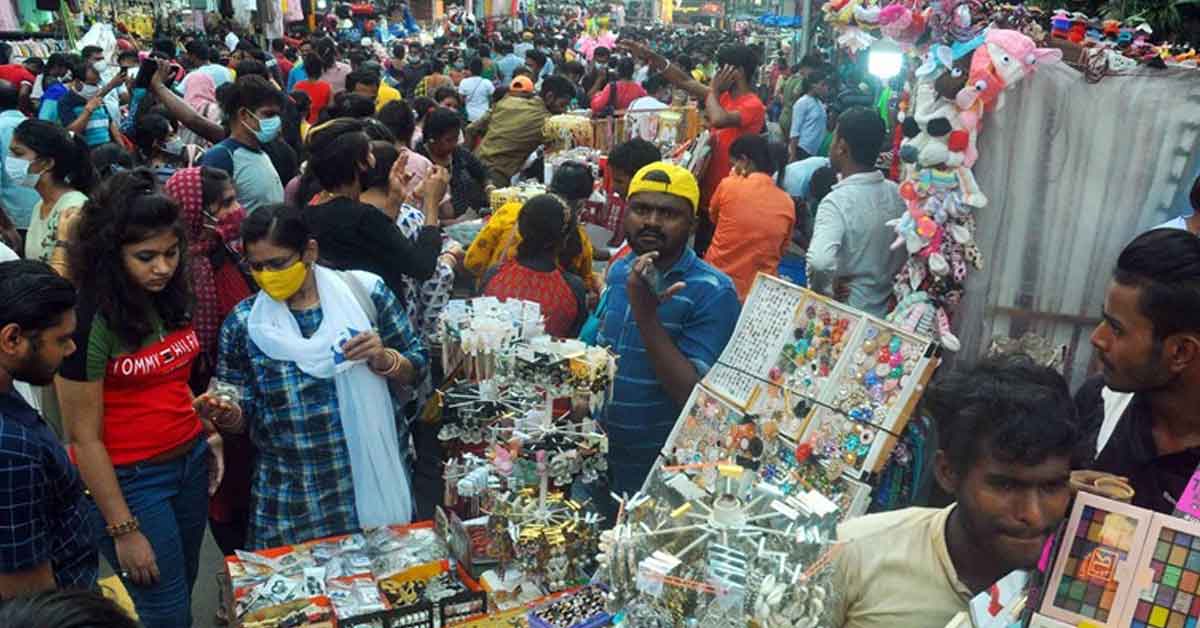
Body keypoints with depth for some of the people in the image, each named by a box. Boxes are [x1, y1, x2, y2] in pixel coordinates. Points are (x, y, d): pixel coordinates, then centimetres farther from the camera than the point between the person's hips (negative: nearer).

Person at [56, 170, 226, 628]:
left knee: (183, 589, 19)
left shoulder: (169, 298, 1)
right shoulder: (89, 320, -19)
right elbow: (85, 438, -16)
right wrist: (123, 529, -14)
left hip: (192, 461, 7)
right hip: (130, 480, -6)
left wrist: (206, 430, 0)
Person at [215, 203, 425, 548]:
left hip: (374, 480, 0)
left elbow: (416, 370, 2)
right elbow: (243, 417, 5)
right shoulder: (244, 322, -1)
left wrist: (383, 360, -17)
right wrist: (226, 415, -16)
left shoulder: (366, 292, -4)